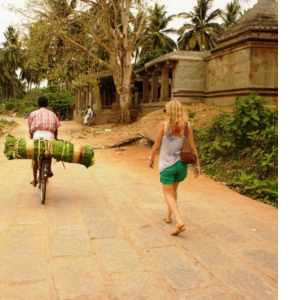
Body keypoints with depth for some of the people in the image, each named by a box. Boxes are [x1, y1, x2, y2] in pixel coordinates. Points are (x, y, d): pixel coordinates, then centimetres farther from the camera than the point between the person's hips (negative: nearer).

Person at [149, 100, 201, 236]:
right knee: (173, 190, 25)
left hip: (167, 165, -4)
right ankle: (168, 216, 38)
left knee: (168, 194, 5)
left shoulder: (163, 125, -13)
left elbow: (156, 146, -8)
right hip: (181, 164, 4)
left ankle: (179, 222, -12)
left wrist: (151, 158, 10)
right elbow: (192, 147, -3)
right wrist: (197, 165, 6)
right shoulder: (186, 125, -5)